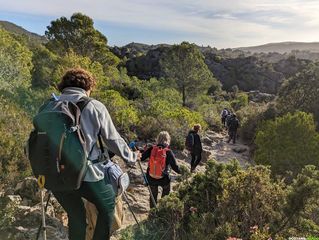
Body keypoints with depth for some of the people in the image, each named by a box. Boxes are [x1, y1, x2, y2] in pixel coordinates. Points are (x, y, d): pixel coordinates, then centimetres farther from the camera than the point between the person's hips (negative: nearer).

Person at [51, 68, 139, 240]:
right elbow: (113, 140, 1)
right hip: (85, 174, -4)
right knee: (107, 206, 23)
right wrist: (131, 157, 17)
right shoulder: (95, 106, -3)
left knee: (75, 216, 24)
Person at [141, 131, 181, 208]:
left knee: (153, 194, 26)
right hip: (163, 179, -2)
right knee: (166, 190, 30)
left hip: (151, 177, 2)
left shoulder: (152, 149, -12)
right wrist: (181, 171, 5)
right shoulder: (168, 152, -17)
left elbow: (141, 158, -7)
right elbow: (175, 167, -13)